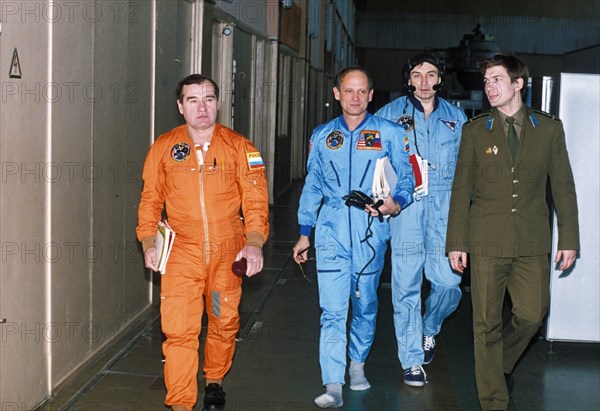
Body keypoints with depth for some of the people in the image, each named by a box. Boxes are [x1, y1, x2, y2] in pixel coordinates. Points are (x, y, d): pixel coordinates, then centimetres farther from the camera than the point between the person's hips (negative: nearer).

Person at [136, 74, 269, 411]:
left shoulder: (239, 146, 0)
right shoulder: (164, 147, 2)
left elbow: (255, 200, -2)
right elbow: (150, 199, 8)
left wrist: (254, 243, -14)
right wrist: (149, 243, -3)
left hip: (228, 253, 1)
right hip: (182, 252, -1)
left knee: (224, 323, 13)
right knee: (179, 329, -9)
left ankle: (214, 381, 38)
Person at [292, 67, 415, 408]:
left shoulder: (388, 133, 4)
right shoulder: (322, 136, 11)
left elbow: (407, 177, 4)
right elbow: (312, 187, 16)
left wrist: (396, 203, -17)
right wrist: (304, 233, 13)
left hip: (371, 231, 0)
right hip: (332, 230, 1)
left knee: (365, 305, 11)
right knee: (333, 310, -7)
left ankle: (358, 364, 34)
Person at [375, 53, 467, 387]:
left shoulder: (456, 117, 12)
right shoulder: (390, 114, 6)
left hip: (444, 210, 2)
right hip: (405, 209, -2)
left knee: (448, 282, -4)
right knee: (406, 285, -2)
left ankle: (429, 329, 28)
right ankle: (412, 360, 10)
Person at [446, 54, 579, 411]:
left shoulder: (549, 128, 6)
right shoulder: (475, 130, 5)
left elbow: (563, 187, 7)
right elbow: (461, 189, 5)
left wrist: (569, 238, 4)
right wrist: (456, 242, 0)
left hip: (533, 242, 1)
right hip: (487, 241, -1)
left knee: (532, 315, 2)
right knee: (487, 323, 2)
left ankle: (500, 364, 33)